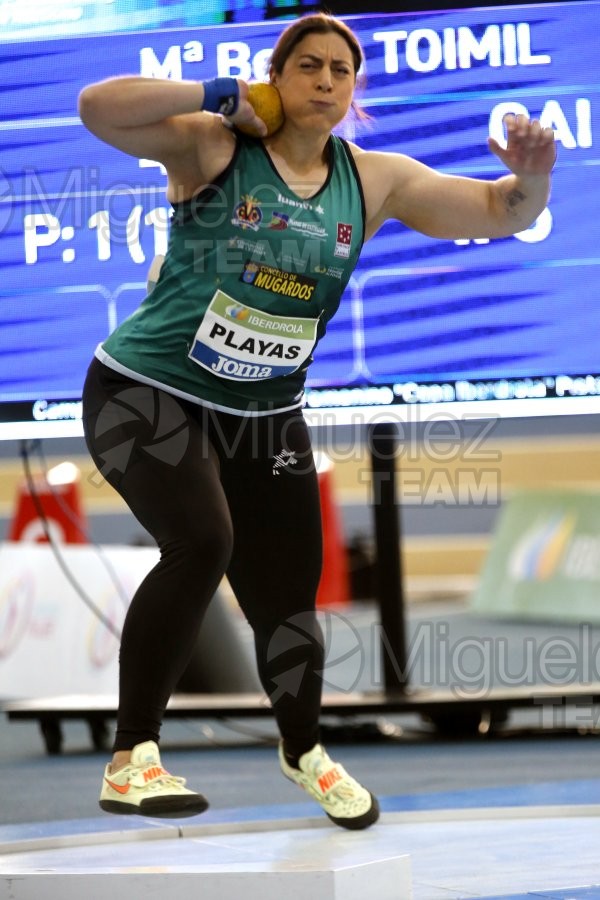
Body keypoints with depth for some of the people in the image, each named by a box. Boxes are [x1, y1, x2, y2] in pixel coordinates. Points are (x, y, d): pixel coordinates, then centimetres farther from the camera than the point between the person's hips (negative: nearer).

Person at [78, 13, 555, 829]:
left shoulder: (373, 181, -2)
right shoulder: (214, 147, -14)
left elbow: (500, 213, -2)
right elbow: (98, 109, -27)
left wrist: (530, 176, -24)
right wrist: (217, 96, -27)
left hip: (265, 416, 5)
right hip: (148, 392, -5)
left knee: (286, 591, 10)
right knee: (202, 542, -29)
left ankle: (304, 752, 39)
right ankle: (130, 762, -21)